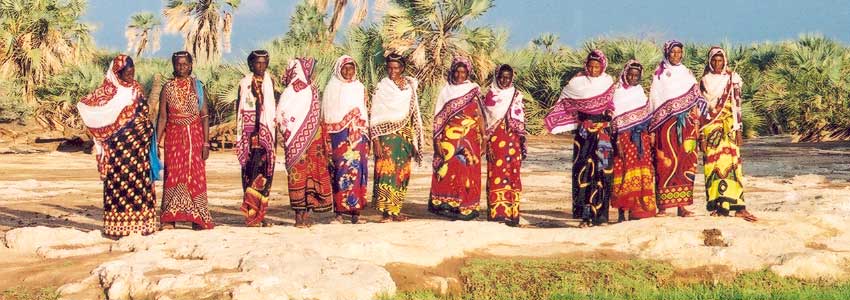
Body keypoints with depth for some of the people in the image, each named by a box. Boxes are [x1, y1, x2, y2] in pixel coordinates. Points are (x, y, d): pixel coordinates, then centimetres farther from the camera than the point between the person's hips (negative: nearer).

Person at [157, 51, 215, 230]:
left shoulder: (198, 87, 4)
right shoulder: (168, 88, 5)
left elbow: (205, 116, 1)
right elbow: (162, 117, 6)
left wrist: (206, 142, -6)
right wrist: (157, 142, 0)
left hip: (195, 136, 0)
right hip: (174, 136, 0)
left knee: (196, 175, -2)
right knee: (173, 173, -4)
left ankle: (198, 218, 2)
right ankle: (170, 218, -2)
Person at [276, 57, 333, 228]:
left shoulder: (312, 91, 15)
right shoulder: (290, 93, -5)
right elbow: (281, 117, -7)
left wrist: (323, 142, 13)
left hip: (313, 142, 6)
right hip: (297, 142, -6)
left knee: (312, 175, 4)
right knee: (298, 175, -6)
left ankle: (307, 214, 9)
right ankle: (299, 216, -3)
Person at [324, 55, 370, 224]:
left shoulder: (359, 88, 14)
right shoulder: (332, 88, 7)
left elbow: (364, 113, 16)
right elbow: (327, 115, 4)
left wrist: (366, 136, 10)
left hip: (357, 136, 2)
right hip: (338, 136, -2)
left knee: (357, 171, -5)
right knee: (340, 172, -8)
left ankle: (355, 212, -4)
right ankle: (339, 213, -8)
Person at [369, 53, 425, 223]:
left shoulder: (409, 87, 11)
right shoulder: (382, 87, -1)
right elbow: (375, 116, -4)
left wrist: (414, 142, 12)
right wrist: (375, 141, -12)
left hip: (405, 135, 5)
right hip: (387, 135, -5)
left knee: (402, 173, 3)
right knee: (386, 171, -12)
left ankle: (395, 211, 9)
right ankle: (385, 212, -13)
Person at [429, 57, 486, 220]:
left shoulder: (474, 90, 7)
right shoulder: (446, 90, 7)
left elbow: (479, 114, 5)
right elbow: (438, 116, 5)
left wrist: (483, 136, -2)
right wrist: (437, 140, -2)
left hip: (469, 138, 0)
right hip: (450, 138, 0)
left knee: (468, 171, -1)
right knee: (447, 170, -4)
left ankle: (467, 207, 4)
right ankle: (447, 205, 0)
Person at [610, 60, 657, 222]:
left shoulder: (641, 92, 15)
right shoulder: (618, 93, -1)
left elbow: (648, 117, 18)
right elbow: (615, 120, -6)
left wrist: (650, 136, 11)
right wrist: (617, 142, -13)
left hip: (641, 139, 5)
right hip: (625, 137, -5)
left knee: (641, 174, 0)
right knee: (624, 171, -9)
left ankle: (635, 210, 5)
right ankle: (621, 212, -7)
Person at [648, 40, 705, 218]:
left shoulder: (687, 74, 16)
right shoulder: (659, 74, 7)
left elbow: (695, 100, 16)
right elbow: (654, 98, 3)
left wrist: (696, 123, 7)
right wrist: (653, 126, -5)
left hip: (686, 122, 3)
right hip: (666, 122, -3)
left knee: (685, 162, -2)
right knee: (666, 162, -9)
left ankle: (682, 205, 0)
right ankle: (662, 205, -10)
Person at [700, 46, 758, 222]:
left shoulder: (732, 78, 4)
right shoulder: (705, 81, 10)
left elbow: (737, 105, 0)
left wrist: (739, 131, -6)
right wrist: (702, 135, 5)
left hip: (728, 125, -2)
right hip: (710, 127, 2)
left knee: (730, 162, -11)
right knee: (713, 164, -4)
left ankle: (738, 207, -14)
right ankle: (718, 205, -2)